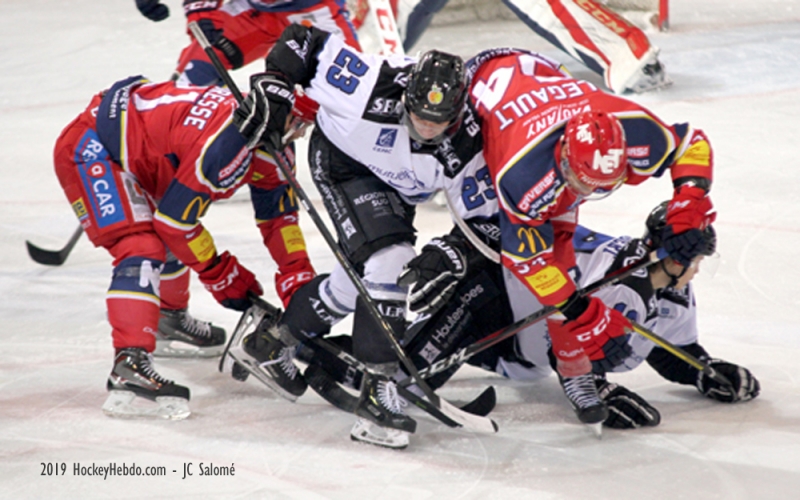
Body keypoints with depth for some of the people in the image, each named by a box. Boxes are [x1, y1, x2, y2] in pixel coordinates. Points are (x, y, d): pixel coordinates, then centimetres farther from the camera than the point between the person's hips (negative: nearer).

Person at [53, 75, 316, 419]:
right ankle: (128, 370, -38)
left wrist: (299, 278, 2)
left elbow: (279, 212, 10)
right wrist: (222, 275, -12)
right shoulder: (225, 143, -32)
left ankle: (168, 320, 53)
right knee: (142, 249, -26)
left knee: (175, 243, 25)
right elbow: (175, 217, -25)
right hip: (89, 150, -11)